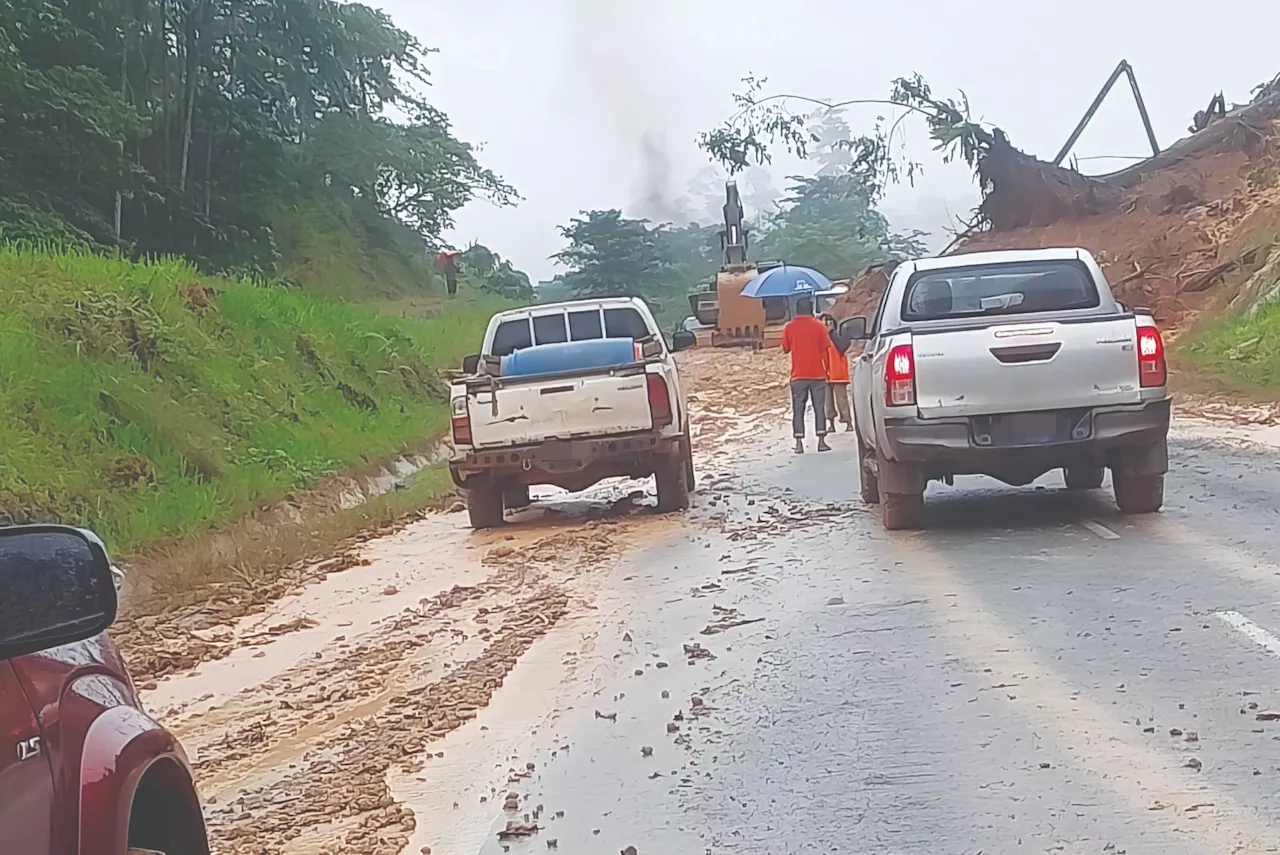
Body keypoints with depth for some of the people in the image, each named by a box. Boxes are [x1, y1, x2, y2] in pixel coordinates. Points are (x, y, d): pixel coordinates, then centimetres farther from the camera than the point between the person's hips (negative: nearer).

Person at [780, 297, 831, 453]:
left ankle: (799, 444, -3)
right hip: (817, 374, 0)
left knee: (798, 409, 3)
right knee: (819, 408, 6)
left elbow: (785, 348, 8)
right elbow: (825, 349, -4)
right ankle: (821, 441, 2)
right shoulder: (819, 325, -3)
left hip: (798, 376, 0)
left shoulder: (789, 327, 0)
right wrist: (827, 368, 5)